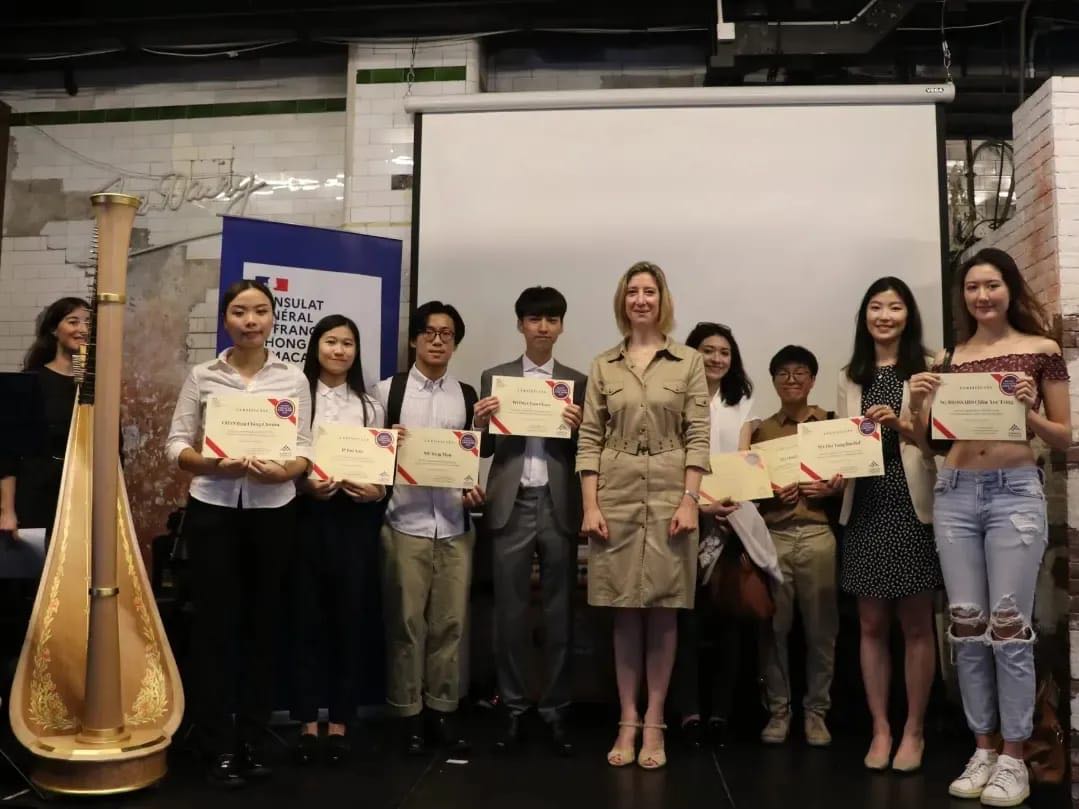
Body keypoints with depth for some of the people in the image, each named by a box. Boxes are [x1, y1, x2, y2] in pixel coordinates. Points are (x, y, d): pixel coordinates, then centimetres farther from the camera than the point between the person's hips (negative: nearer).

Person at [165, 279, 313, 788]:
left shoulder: (293, 378, 2)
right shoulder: (202, 376, 2)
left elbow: (305, 448, 1)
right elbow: (176, 445, 0)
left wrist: (281, 471, -20)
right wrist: (214, 465, -18)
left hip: (273, 512, 1)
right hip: (212, 510, -1)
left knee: (262, 623, 9)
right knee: (215, 623, 3)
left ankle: (252, 740, 22)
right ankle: (220, 747, 14)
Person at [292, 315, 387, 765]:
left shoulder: (370, 406, 10)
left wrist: (377, 490, -12)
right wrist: (304, 485, -17)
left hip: (356, 518, 2)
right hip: (307, 515, -2)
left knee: (348, 619, 6)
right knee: (308, 618, 4)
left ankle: (339, 722, 17)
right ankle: (308, 722, 15)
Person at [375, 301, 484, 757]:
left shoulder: (467, 395, 9)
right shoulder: (388, 390, 2)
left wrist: (475, 490, -3)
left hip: (455, 525, 2)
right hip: (405, 524, -2)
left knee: (450, 622, 6)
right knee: (406, 623, 3)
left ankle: (442, 711, 18)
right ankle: (410, 714, 15)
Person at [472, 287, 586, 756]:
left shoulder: (578, 383, 8)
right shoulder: (495, 378, 9)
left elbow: (584, 452, 7)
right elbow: (485, 449, 8)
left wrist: (579, 427, -13)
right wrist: (480, 423, -12)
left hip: (558, 506, 0)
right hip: (512, 505, 0)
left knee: (560, 612, 5)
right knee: (510, 611, 4)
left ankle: (555, 710, 16)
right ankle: (513, 709, 15)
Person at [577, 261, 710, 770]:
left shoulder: (689, 362, 4)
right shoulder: (603, 366, 8)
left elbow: (698, 437, -1)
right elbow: (589, 439, 4)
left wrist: (689, 500, -11)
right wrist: (590, 505, -5)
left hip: (668, 494, -1)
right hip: (616, 494, 1)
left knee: (662, 610, 3)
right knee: (624, 610, 5)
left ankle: (653, 724, 12)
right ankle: (627, 722, 14)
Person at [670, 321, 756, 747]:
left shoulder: (742, 404, 16)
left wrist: (731, 502, -14)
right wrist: (699, 505, -18)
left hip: (730, 518, 3)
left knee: (727, 614, 2)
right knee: (688, 614, -7)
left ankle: (721, 712, 7)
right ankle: (689, 712, -4)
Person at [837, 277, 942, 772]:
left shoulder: (928, 370, 2)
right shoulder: (849, 378, 13)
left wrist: (901, 426, -20)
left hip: (912, 506, -3)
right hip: (865, 507, 3)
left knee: (916, 625, 5)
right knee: (871, 625, 7)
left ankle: (914, 731, 17)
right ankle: (880, 729, 17)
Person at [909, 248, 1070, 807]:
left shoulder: (1041, 350, 3)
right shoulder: (948, 359, 11)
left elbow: (1064, 438, 4)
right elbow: (928, 440, 13)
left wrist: (1029, 412, -15)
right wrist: (916, 405, -6)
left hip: (1015, 491, -3)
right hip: (954, 493, 3)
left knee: (1009, 626, -3)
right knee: (966, 626, 5)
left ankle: (1014, 757, 9)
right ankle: (982, 749, 17)